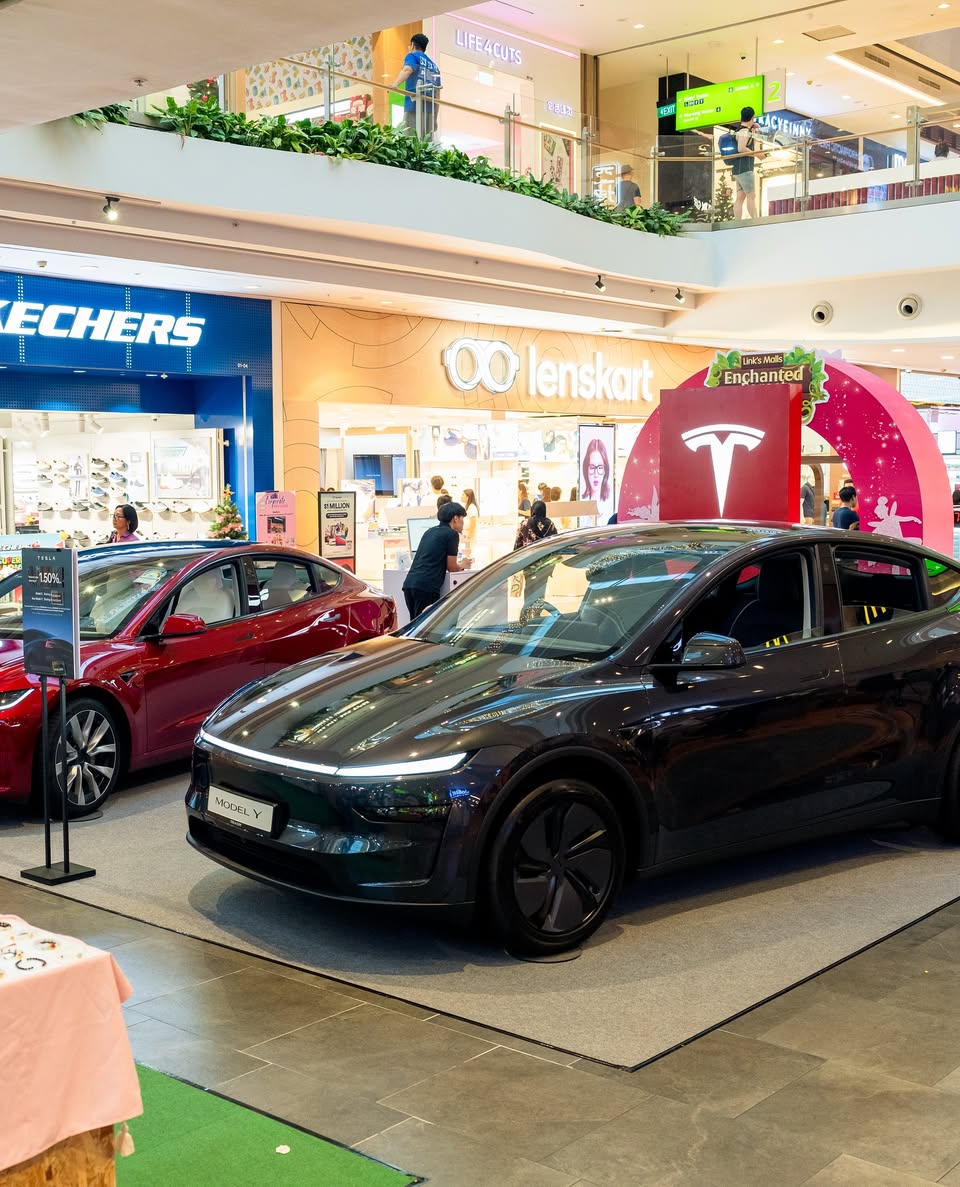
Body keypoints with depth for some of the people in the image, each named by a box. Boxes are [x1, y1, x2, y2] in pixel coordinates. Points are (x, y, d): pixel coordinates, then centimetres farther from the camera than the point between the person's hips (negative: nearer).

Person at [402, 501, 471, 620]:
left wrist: (458, 565, 38)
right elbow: (451, 567, 2)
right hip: (426, 587, -8)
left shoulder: (430, 532, 22)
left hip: (409, 583, 8)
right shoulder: (452, 534, -1)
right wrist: (462, 565, 23)